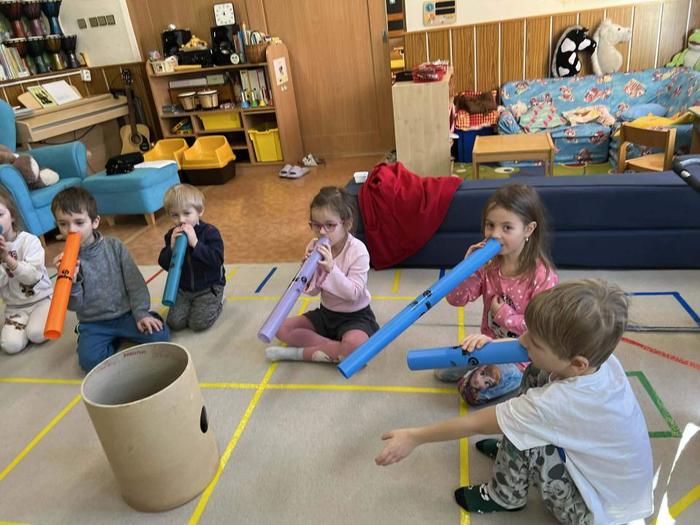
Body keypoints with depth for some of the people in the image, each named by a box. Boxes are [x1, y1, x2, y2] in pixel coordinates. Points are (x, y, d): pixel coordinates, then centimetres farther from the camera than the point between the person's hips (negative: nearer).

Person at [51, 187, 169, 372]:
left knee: (160, 335, -20)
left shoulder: (114, 246, -6)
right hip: (94, 323, 0)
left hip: (125, 313, 1)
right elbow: (74, 305, -9)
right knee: (89, 360, -26)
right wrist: (71, 280, -28)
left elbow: (135, 283, -4)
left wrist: (141, 313, -12)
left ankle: (118, 336, 8)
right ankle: (113, 342, 6)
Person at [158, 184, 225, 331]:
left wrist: (195, 243, -35)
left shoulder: (210, 232, -17)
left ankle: (217, 302, 14)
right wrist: (171, 247, -24)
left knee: (199, 323, -14)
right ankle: (191, 303, 24)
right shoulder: (171, 235, -3)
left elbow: (217, 260, -28)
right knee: (174, 323, -3)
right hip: (183, 288, 5)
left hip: (209, 286, -4)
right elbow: (164, 264, -5)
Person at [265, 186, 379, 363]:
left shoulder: (358, 251, -20)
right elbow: (313, 291, -3)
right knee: (282, 328, -7)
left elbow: (353, 293, -21)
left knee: (356, 344, -37)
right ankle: (334, 349, -14)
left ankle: (298, 353, -18)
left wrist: (331, 269, -32)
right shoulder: (318, 247, -6)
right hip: (326, 312, 6)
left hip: (355, 316, -5)